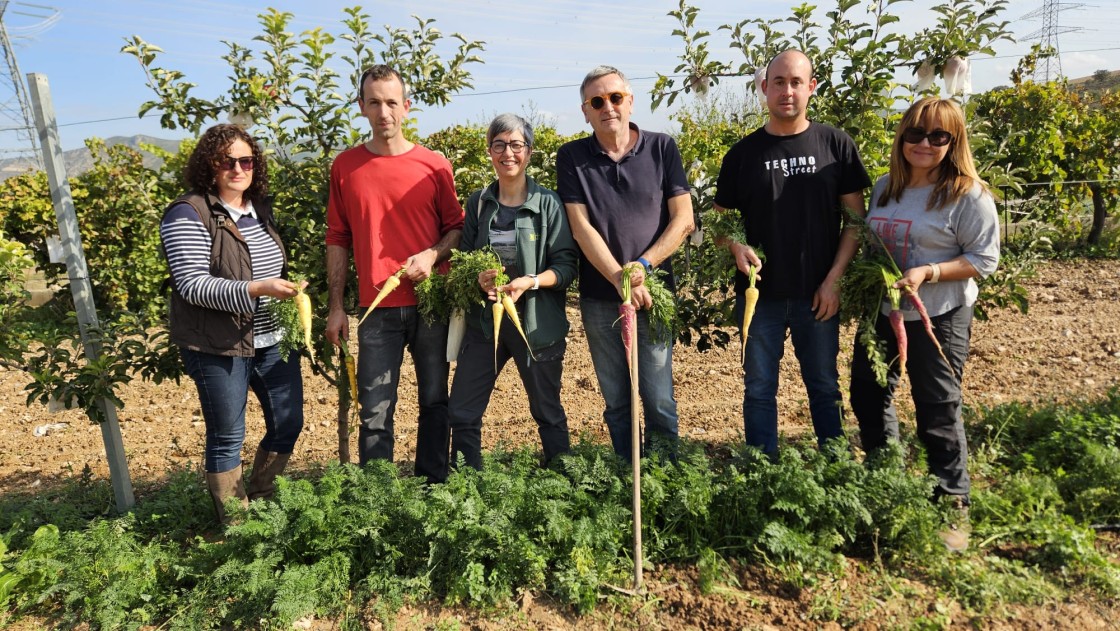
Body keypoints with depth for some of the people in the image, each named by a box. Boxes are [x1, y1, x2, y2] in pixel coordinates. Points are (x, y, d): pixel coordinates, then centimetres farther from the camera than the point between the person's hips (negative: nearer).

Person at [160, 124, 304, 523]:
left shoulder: (261, 207, 10)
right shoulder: (188, 215, -11)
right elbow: (192, 284, -19)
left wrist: (291, 292, 7)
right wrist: (255, 290, -29)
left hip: (274, 340, 7)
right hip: (219, 347, -7)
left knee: (289, 423, 12)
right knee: (227, 438, 5)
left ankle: (262, 504, 33)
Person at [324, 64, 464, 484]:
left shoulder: (434, 165, 3)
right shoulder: (345, 166, 6)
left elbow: (457, 227, 9)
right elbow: (338, 240, 9)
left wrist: (432, 255, -11)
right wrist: (335, 307, 5)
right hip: (378, 308, 0)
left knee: (435, 401, 9)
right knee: (375, 412, 2)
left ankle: (433, 488, 24)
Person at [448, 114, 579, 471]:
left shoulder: (548, 204, -5)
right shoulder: (478, 204, 6)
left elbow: (566, 266, -7)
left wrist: (530, 282, -25)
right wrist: (479, 277, -13)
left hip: (537, 321, -3)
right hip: (484, 321, 4)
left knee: (548, 413, 12)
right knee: (462, 413, 6)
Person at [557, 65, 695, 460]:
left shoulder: (661, 148, 3)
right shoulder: (571, 157, 3)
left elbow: (683, 219, 0)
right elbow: (580, 226, -5)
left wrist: (643, 266, -13)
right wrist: (619, 278, -16)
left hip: (653, 292, -1)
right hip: (599, 297, 1)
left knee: (659, 401, -1)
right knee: (616, 402, 10)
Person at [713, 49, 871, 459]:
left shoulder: (835, 145, 1)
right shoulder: (744, 152, 2)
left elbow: (856, 217, 2)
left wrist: (834, 279, -7)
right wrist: (737, 248, -14)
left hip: (818, 295, 0)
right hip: (760, 293, 1)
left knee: (825, 387, 13)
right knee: (759, 390, 9)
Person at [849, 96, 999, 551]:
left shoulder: (968, 195, -11)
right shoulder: (884, 187, 7)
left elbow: (984, 259, -12)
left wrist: (928, 273, -24)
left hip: (938, 318, -6)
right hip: (879, 311, 7)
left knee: (937, 413, 0)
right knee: (868, 396, 15)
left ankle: (954, 507, 20)